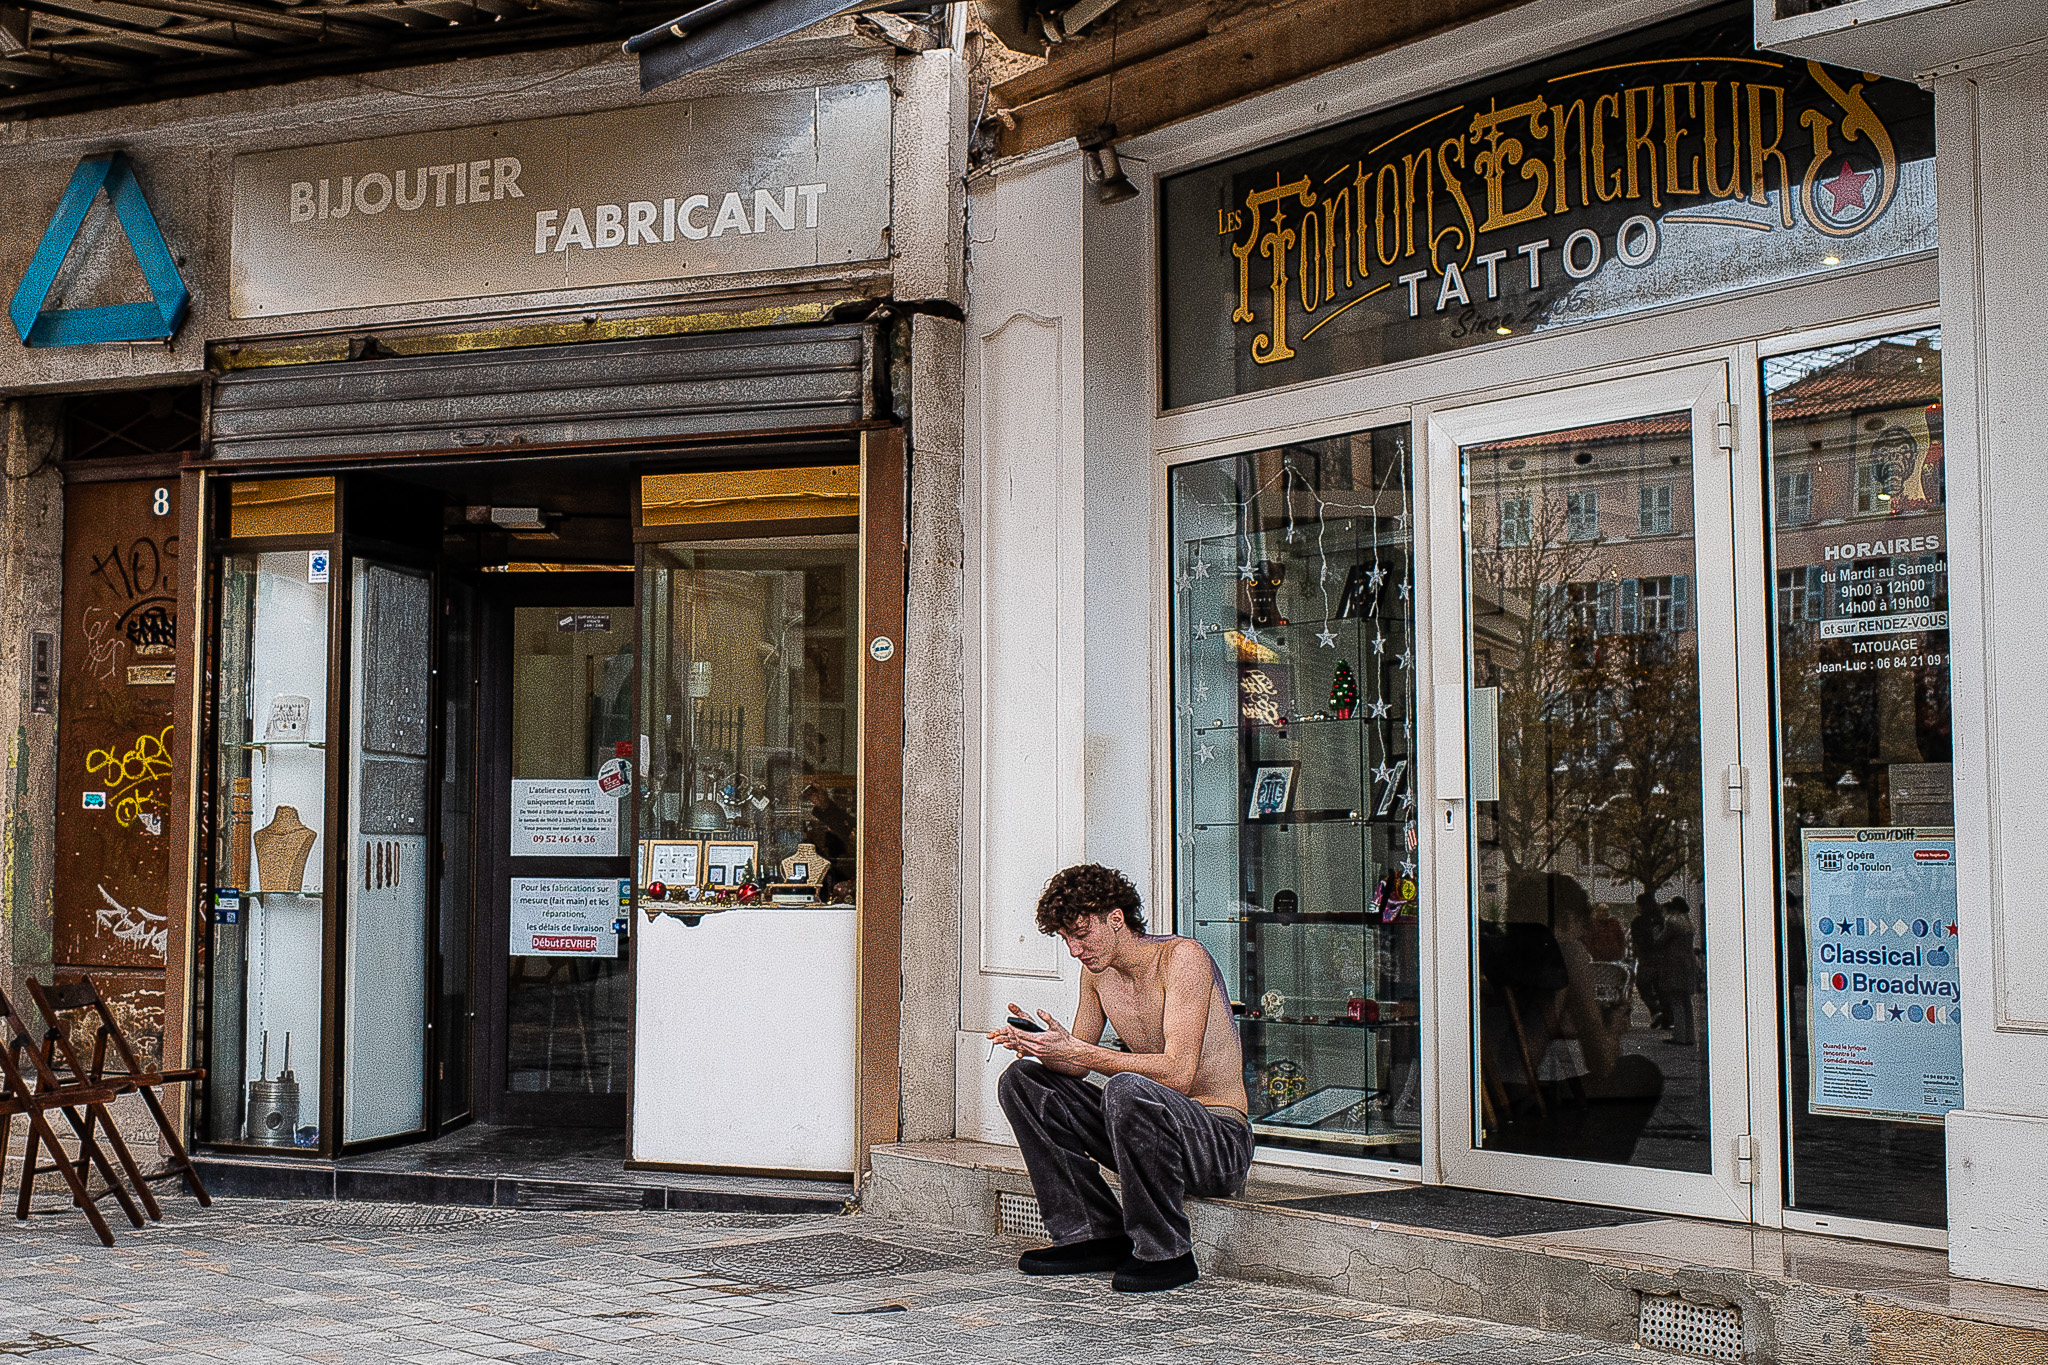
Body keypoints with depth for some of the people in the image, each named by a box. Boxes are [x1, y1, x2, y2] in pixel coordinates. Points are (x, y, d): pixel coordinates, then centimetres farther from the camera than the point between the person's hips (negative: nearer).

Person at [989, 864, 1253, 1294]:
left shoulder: (1182, 957, -17)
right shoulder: (1097, 969, 6)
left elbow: (1178, 1072, -27)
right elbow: (1078, 1064, 12)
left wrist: (1082, 1053, -30)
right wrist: (1043, 1043, -10)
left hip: (1222, 1139, -8)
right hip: (1151, 1128, 8)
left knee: (1126, 1089, -38)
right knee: (1021, 1080, 0)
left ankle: (1165, 1253, -20)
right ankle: (1096, 1237, -1)